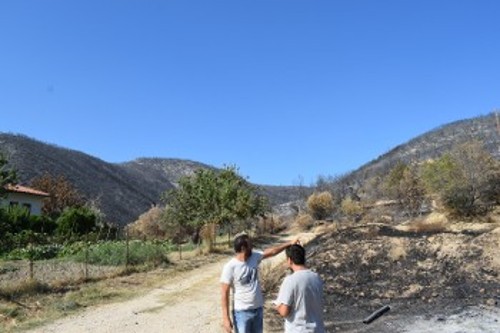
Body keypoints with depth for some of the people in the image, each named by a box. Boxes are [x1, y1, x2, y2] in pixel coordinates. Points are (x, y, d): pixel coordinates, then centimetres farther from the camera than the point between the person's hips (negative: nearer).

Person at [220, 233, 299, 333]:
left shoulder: (254, 256, -4)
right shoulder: (230, 267, -21)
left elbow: (272, 251, 10)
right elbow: (225, 294, -18)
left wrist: (290, 243, 6)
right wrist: (226, 318, -19)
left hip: (258, 309, 6)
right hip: (242, 312, -6)